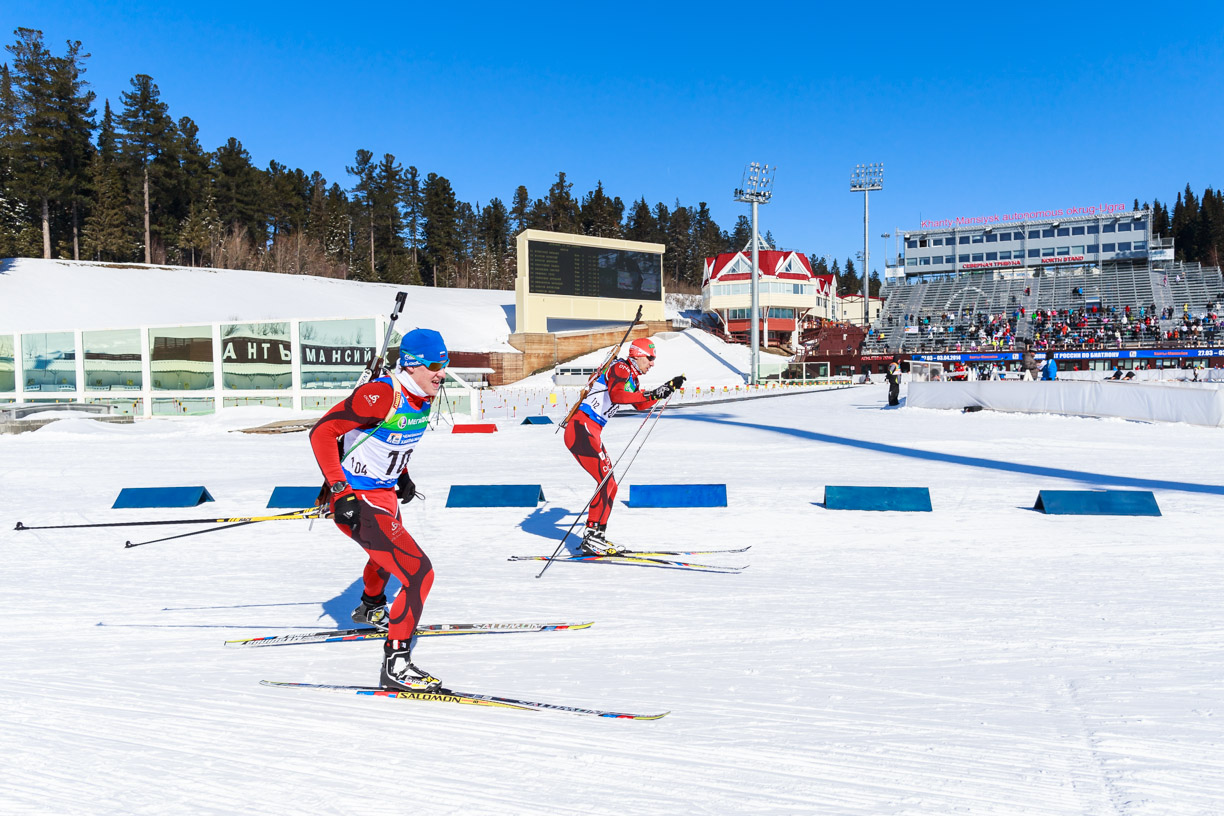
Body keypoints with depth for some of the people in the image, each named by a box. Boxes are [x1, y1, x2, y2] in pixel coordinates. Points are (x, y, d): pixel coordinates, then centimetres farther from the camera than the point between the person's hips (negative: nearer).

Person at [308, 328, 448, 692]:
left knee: (391, 547, 37)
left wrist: (402, 475, 19)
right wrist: (340, 492, -29)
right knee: (419, 574, -18)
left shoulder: (423, 395, 1)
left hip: (384, 491, 10)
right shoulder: (382, 394, -26)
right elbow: (322, 432, -25)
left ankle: (371, 608, 67)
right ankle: (395, 665, -11)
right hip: (359, 501, -10)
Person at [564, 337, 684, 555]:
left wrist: (669, 387, 29)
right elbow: (616, 395, -27)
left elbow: (640, 404, 32)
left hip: (589, 433, 10)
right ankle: (591, 538, -15)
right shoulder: (620, 369, -9)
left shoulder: (631, 377, 21)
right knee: (606, 482, -15)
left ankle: (593, 537, 14)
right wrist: (650, 395, -32)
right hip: (582, 430, -10)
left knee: (609, 484, 11)